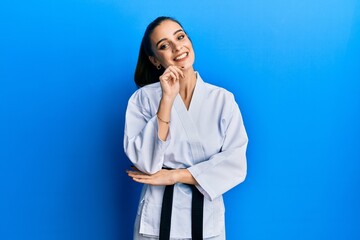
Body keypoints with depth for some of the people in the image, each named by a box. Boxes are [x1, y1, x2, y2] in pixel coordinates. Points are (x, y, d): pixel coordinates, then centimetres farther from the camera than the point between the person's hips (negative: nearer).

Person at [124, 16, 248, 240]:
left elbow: (235, 166, -9)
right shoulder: (143, 98, -5)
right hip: (158, 218, -1)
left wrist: (174, 176, -13)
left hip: (207, 219, 1)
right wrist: (167, 99, -19)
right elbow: (145, 163, -15)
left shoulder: (223, 99, -4)